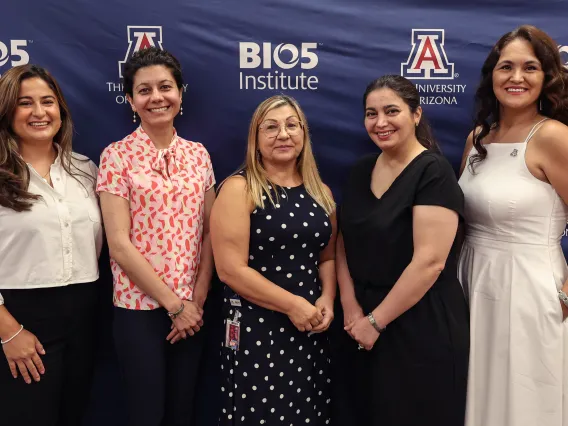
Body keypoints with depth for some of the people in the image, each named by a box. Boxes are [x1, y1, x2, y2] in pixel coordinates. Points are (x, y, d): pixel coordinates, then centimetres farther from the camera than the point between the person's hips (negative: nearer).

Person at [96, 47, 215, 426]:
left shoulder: (198, 154, 5)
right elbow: (120, 244, -12)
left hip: (191, 308, 4)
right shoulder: (117, 156, -7)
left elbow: (209, 233, 5)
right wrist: (173, 304, -12)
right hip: (139, 306, -3)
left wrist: (197, 301, -4)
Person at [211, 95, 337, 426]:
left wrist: (326, 300, -3)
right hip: (256, 330, -5)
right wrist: (292, 304, -15)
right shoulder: (239, 189, -8)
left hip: (311, 330, 5)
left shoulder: (320, 193, 9)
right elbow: (231, 269, -15)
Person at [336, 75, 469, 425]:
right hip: (365, 327, 6)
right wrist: (351, 308, -5)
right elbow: (344, 243, 7)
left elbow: (430, 261, -22)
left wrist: (376, 320, -15)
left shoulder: (434, 172, -14)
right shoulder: (362, 170, 6)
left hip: (421, 328, -6)